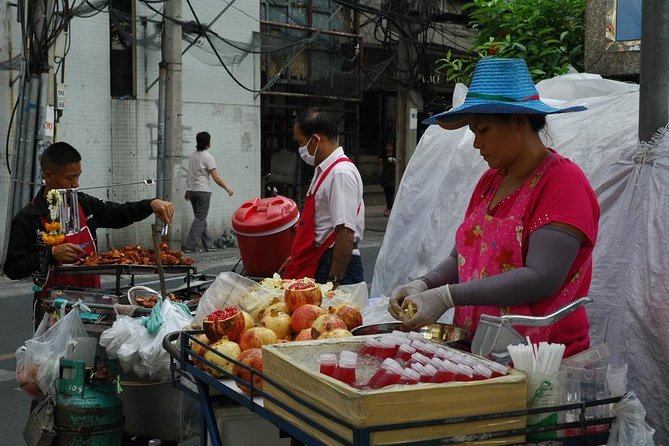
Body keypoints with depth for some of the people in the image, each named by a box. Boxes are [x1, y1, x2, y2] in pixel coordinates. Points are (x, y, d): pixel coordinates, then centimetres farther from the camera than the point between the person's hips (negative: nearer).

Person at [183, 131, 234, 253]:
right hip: (203, 191, -8)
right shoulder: (207, 157, -12)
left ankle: (208, 244, 17)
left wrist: (188, 190, 22)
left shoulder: (192, 156, 10)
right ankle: (189, 246, -8)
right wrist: (227, 188, -6)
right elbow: (216, 177, -14)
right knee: (200, 219, -4)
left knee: (200, 218, 12)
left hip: (192, 191, 8)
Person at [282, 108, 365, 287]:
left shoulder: (341, 173, -18)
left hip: (336, 268, -9)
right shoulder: (324, 171, 13)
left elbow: (346, 232, -23)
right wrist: (298, 256, 25)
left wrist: (334, 281, -23)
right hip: (320, 263, 9)